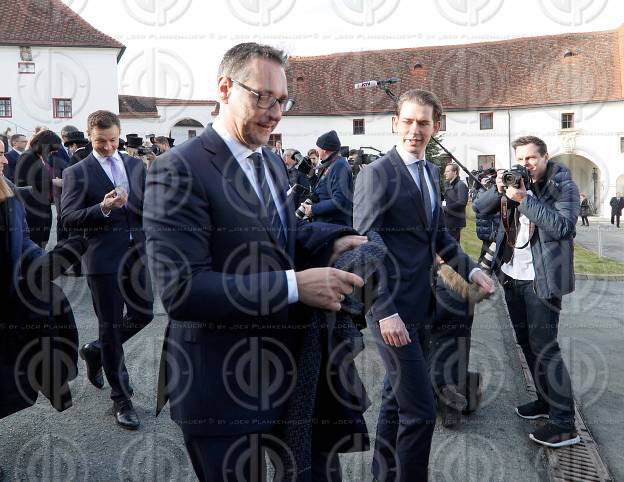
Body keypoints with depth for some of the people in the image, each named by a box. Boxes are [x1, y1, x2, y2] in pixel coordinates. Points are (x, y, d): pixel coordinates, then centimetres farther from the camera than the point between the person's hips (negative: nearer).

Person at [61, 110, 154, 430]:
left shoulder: (136, 165, 11)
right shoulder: (77, 172, -2)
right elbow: (68, 218, -10)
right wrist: (103, 208, -24)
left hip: (138, 253, 5)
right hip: (104, 258, -5)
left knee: (142, 315, 10)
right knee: (110, 326, 4)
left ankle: (96, 351, 39)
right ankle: (121, 399, 17)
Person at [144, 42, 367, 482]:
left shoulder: (272, 161, 8)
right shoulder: (179, 170, -19)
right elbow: (181, 289, -26)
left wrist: (332, 241, -4)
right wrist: (295, 286, -29)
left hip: (287, 363, 8)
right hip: (224, 384, -7)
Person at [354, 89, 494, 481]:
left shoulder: (431, 172, 13)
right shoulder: (378, 174, -11)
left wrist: (470, 268, 3)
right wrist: (384, 312, -21)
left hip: (421, 304, 8)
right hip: (393, 307, -8)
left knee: (397, 397, 19)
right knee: (420, 409, -4)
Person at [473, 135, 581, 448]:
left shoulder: (563, 186, -7)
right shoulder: (516, 182, 9)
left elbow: (562, 226, -22)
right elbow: (480, 206, 5)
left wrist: (524, 199, -24)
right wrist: (498, 190, -14)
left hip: (541, 279, -7)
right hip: (512, 274, 7)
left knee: (543, 346, -7)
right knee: (526, 341, 17)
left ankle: (564, 423, 1)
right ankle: (546, 400, 34)